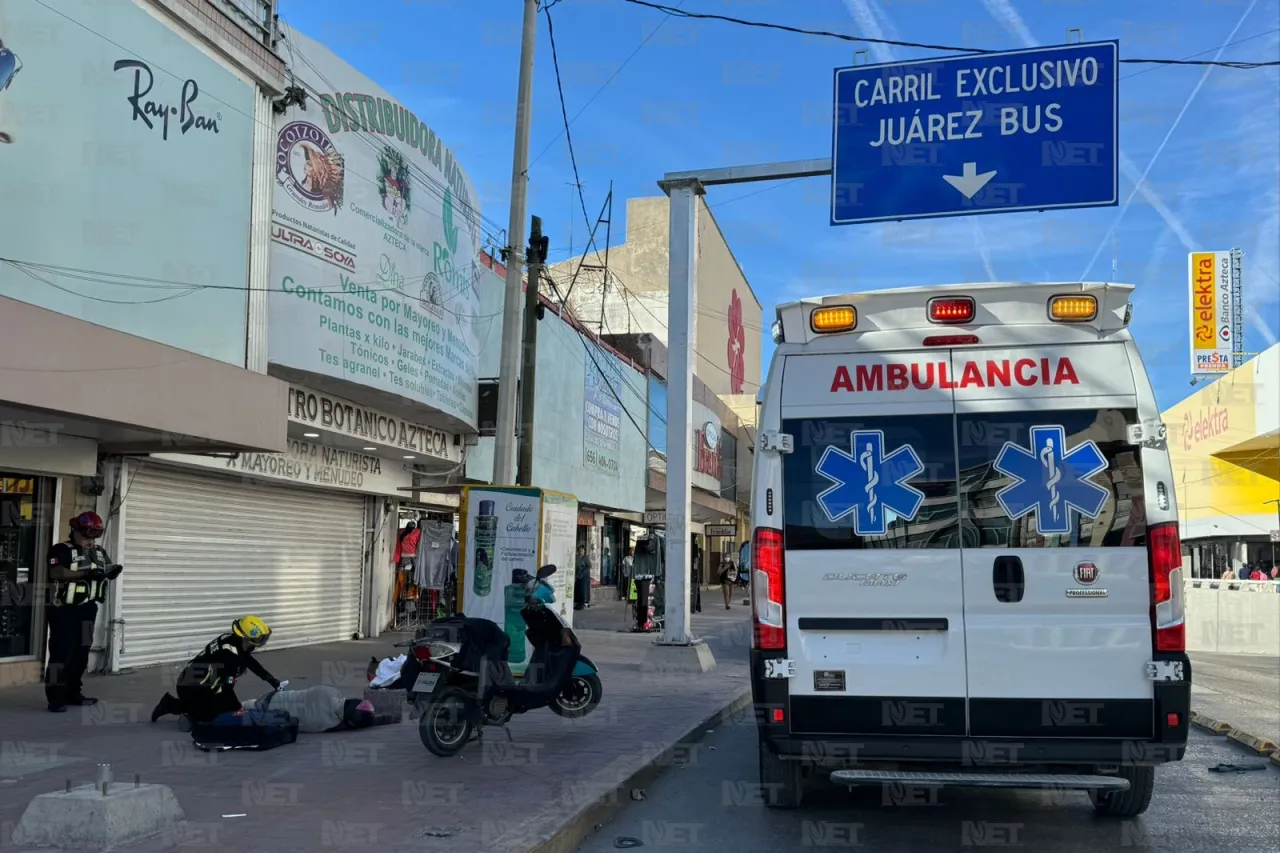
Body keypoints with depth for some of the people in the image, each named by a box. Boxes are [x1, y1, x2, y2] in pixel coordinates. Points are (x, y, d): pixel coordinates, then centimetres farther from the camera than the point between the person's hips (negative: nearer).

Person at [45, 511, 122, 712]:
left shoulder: (98, 552, 13)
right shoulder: (62, 550, -11)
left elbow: (108, 568, 13)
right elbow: (57, 572, -25)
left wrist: (114, 570, -12)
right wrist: (85, 573, -34)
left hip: (87, 610, 8)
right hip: (64, 611, -7)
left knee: (81, 652, 14)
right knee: (62, 652, -7)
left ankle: (73, 693, 25)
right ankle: (56, 698, -4)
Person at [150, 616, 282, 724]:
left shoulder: (235, 642, 0)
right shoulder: (229, 653, -27)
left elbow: (252, 663, 13)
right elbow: (226, 686, -24)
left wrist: (273, 681, 12)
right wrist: (238, 708, -14)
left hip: (197, 684, 10)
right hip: (193, 689, -10)